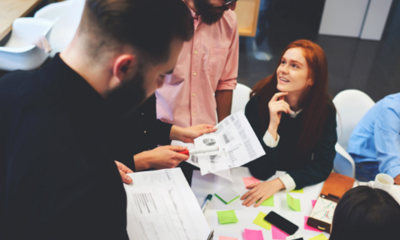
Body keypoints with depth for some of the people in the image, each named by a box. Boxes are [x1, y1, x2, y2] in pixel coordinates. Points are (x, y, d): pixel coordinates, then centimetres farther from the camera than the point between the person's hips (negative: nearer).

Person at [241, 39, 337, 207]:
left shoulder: (325, 110, -13)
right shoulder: (258, 102, -20)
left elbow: (323, 165, -11)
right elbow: (261, 171, -20)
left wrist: (280, 183, -25)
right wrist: (273, 125, -33)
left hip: (299, 188, 3)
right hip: (257, 185, -2)